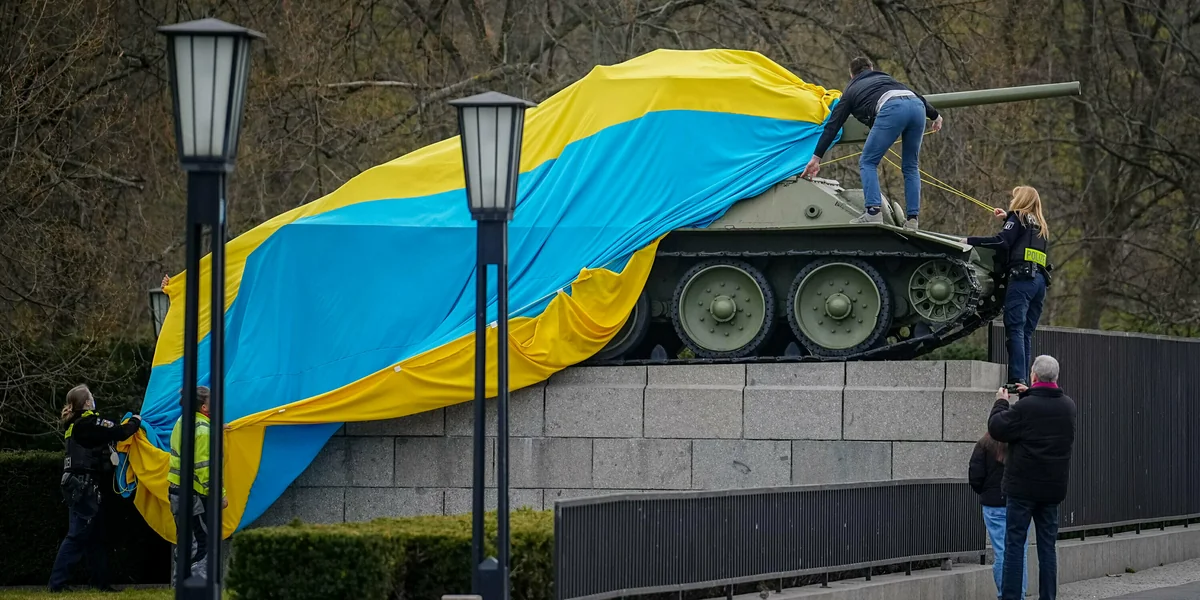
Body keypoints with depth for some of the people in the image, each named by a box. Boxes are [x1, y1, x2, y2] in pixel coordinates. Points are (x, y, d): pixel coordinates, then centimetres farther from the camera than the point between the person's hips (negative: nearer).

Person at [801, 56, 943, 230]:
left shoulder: (851, 90, 30)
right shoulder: (885, 78, 40)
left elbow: (832, 125, 27)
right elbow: (916, 95, 34)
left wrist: (816, 157, 26)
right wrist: (935, 115, 46)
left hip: (892, 109, -4)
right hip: (917, 105, 4)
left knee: (867, 162, 7)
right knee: (911, 166, 17)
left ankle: (873, 212, -9)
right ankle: (912, 219, 10)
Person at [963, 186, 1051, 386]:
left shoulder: (1018, 217, 5)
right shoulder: (1039, 225, 26)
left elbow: (1001, 241, -9)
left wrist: (970, 241, -6)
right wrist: (1008, 218, 40)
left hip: (1021, 278, -7)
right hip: (1040, 280, 7)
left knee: (1015, 329, -13)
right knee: (1026, 333, 7)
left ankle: (1017, 378, -24)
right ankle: (1024, 379, 0)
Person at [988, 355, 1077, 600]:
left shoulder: (1024, 407, -17)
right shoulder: (1068, 406, 4)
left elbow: (996, 429, -7)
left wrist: (1001, 403, 8)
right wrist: (1030, 395, 24)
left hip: (1023, 487, -5)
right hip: (1053, 487, 5)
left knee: (1014, 543, 0)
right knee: (1047, 545, 9)